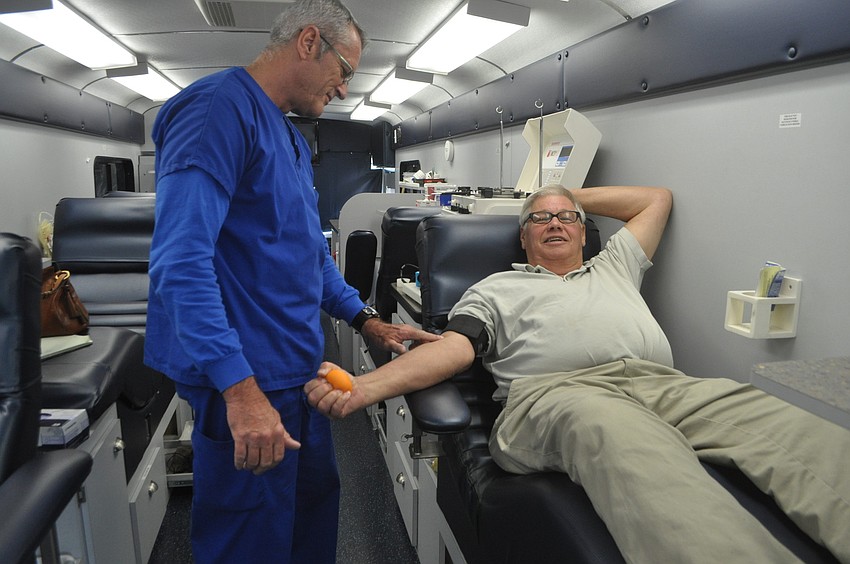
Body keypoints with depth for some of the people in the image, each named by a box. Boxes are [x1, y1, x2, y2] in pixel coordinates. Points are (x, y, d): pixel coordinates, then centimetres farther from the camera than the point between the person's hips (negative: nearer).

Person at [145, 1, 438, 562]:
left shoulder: (291, 137, 15)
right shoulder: (220, 107, -15)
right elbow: (181, 259, -26)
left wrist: (366, 320, 15)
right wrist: (240, 388, -30)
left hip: (298, 366, 9)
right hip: (248, 378, -9)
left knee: (317, 504, 23)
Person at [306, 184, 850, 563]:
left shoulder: (614, 268, 37)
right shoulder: (498, 288, 26)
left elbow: (659, 197, 47)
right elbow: (452, 349, 9)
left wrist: (575, 196, 46)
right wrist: (366, 385, -9)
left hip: (662, 382, 5)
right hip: (559, 391, -4)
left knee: (804, 435, -25)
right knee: (641, 451, -42)